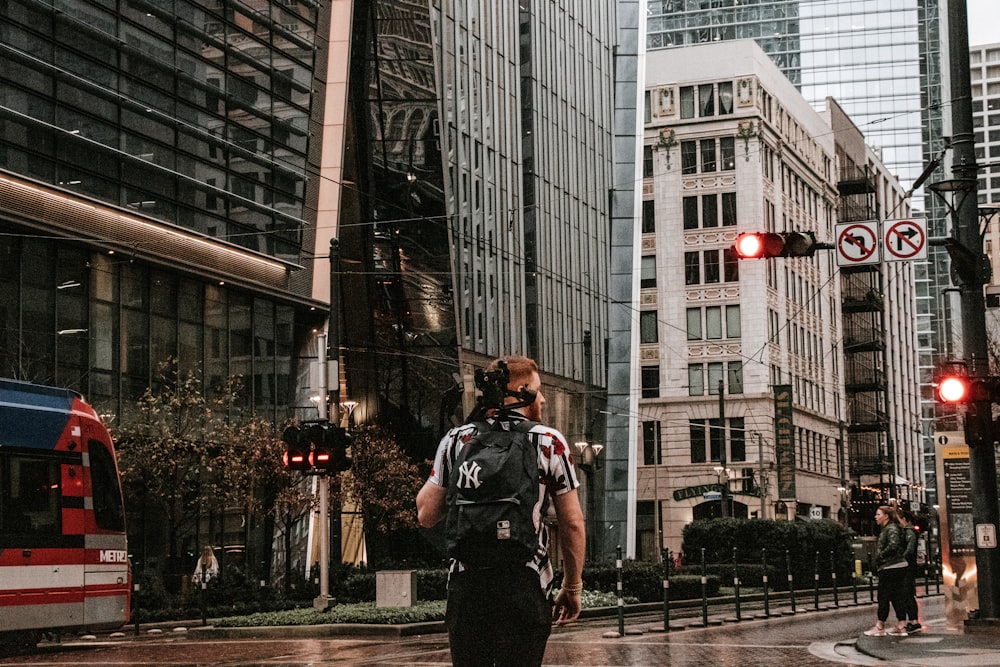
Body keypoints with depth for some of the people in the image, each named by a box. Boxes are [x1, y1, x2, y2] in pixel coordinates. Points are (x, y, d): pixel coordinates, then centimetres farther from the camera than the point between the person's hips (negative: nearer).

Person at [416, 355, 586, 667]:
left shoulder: (455, 440, 6)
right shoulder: (549, 442, 1)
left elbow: (426, 515, 7)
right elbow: (572, 524, 1)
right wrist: (572, 587, 11)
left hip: (465, 582, 2)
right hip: (524, 583, -2)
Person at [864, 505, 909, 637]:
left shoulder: (892, 528, -12)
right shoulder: (886, 529, 18)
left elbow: (893, 546, -26)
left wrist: (880, 556, -15)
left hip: (891, 568, -10)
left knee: (883, 597, -4)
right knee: (896, 597, 9)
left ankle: (880, 627, 0)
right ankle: (901, 627, 9)